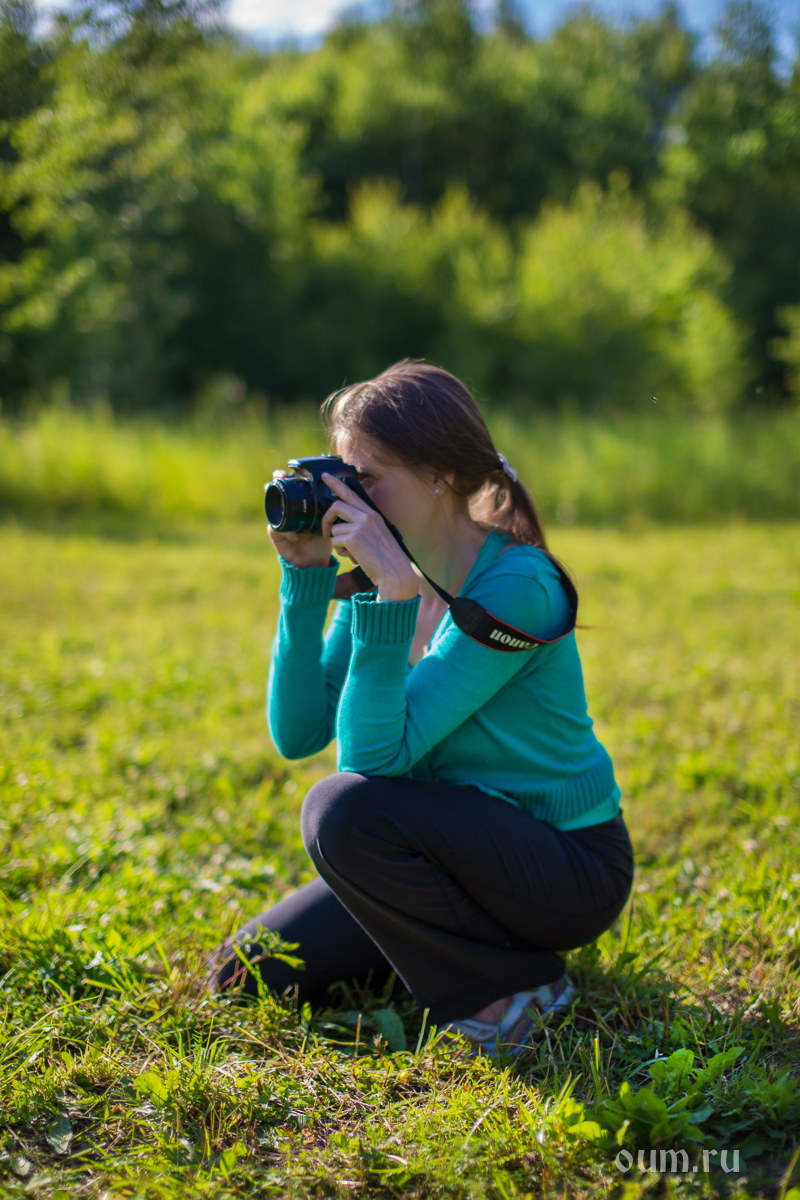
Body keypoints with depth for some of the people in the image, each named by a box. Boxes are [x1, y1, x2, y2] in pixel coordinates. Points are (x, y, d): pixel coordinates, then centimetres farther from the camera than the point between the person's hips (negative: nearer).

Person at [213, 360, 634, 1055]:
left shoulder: (516, 588, -24)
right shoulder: (382, 569, -2)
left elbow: (375, 752, -28)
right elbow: (297, 733, -9)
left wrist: (393, 594, -33)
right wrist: (305, 576, -14)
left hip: (570, 869, -7)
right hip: (464, 843, 7)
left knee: (347, 810, -31)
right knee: (247, 977, 1)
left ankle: (512, 985, -9)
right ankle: (472, 942, 16)